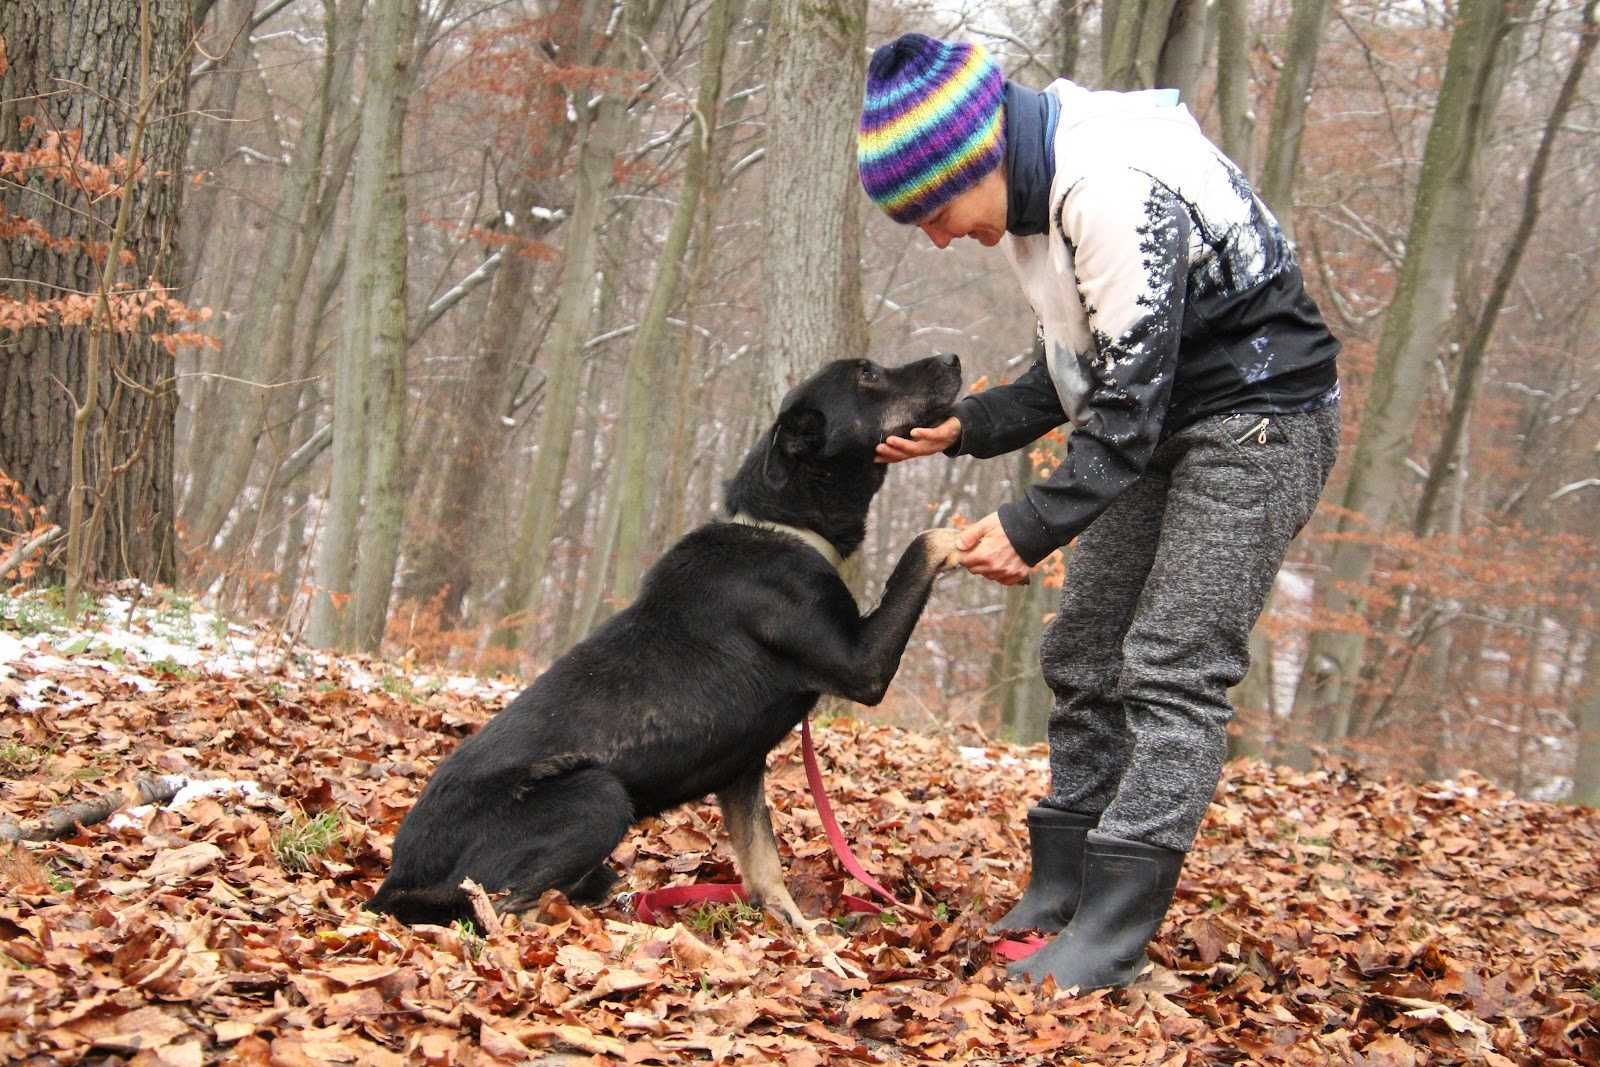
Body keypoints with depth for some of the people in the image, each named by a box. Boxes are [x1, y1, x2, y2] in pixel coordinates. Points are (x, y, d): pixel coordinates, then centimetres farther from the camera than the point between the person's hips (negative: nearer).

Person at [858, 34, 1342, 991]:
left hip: (1259, 422, -10)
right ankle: (1058, 899, 17)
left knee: (1174, 674, -13)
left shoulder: (1117, 192, -28)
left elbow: (1131, 403, -26)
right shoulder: (1036, 196, 4)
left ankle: (1107, 944, -11)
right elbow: (1075, 375, 13)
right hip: (1161, 430, 10)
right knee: (1085, 657, 9)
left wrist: (1033, 527, -21)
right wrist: (961, 429, 1)